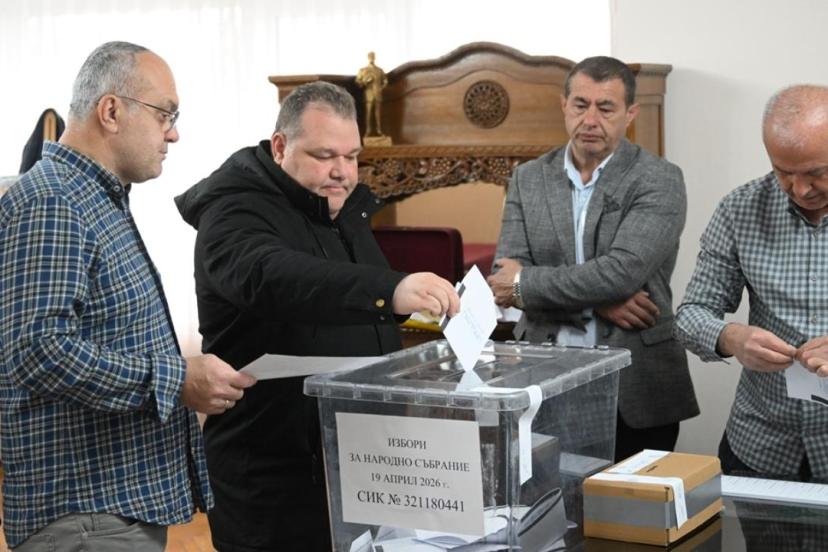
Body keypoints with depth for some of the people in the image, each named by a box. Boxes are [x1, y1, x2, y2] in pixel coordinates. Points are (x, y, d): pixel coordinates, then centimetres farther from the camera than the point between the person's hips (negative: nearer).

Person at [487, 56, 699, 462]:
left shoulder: (659, 181, -4)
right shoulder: (528, 179, 8)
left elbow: (624, 271, -17)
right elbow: (505, 277, -1)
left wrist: (526, 283, -10)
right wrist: (595, 300, -14)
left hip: (636, 389, -3)